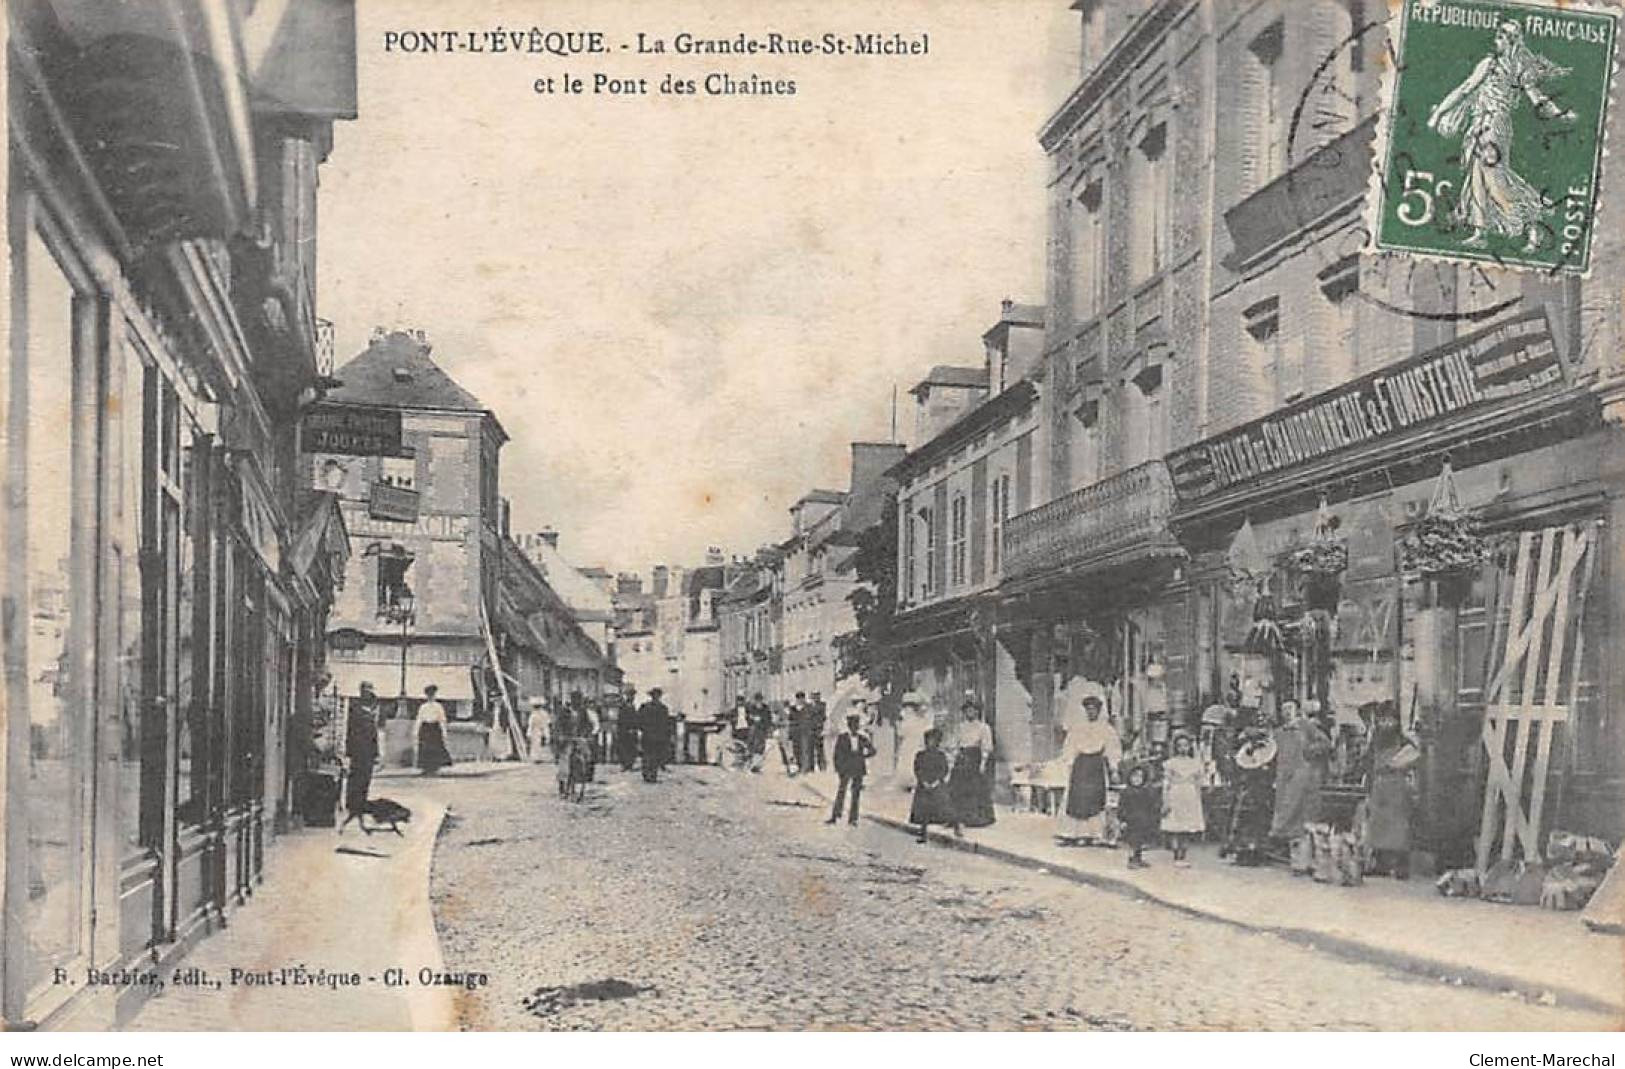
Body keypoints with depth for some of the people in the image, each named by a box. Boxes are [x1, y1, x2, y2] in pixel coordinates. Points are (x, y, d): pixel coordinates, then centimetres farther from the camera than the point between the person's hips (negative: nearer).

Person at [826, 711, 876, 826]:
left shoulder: (863, 738, 5)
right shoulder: (842, 737, -1)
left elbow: (872, 751, 12)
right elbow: (837, 753, 0)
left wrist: (861, 756, -2)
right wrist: (838, 768, -6)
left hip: (858, 769, 2)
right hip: (845, 769, -2)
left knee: (856, 794, 3)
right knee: (841, 792, -4)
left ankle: (852, 818, 8)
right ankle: (834, 817, 1)